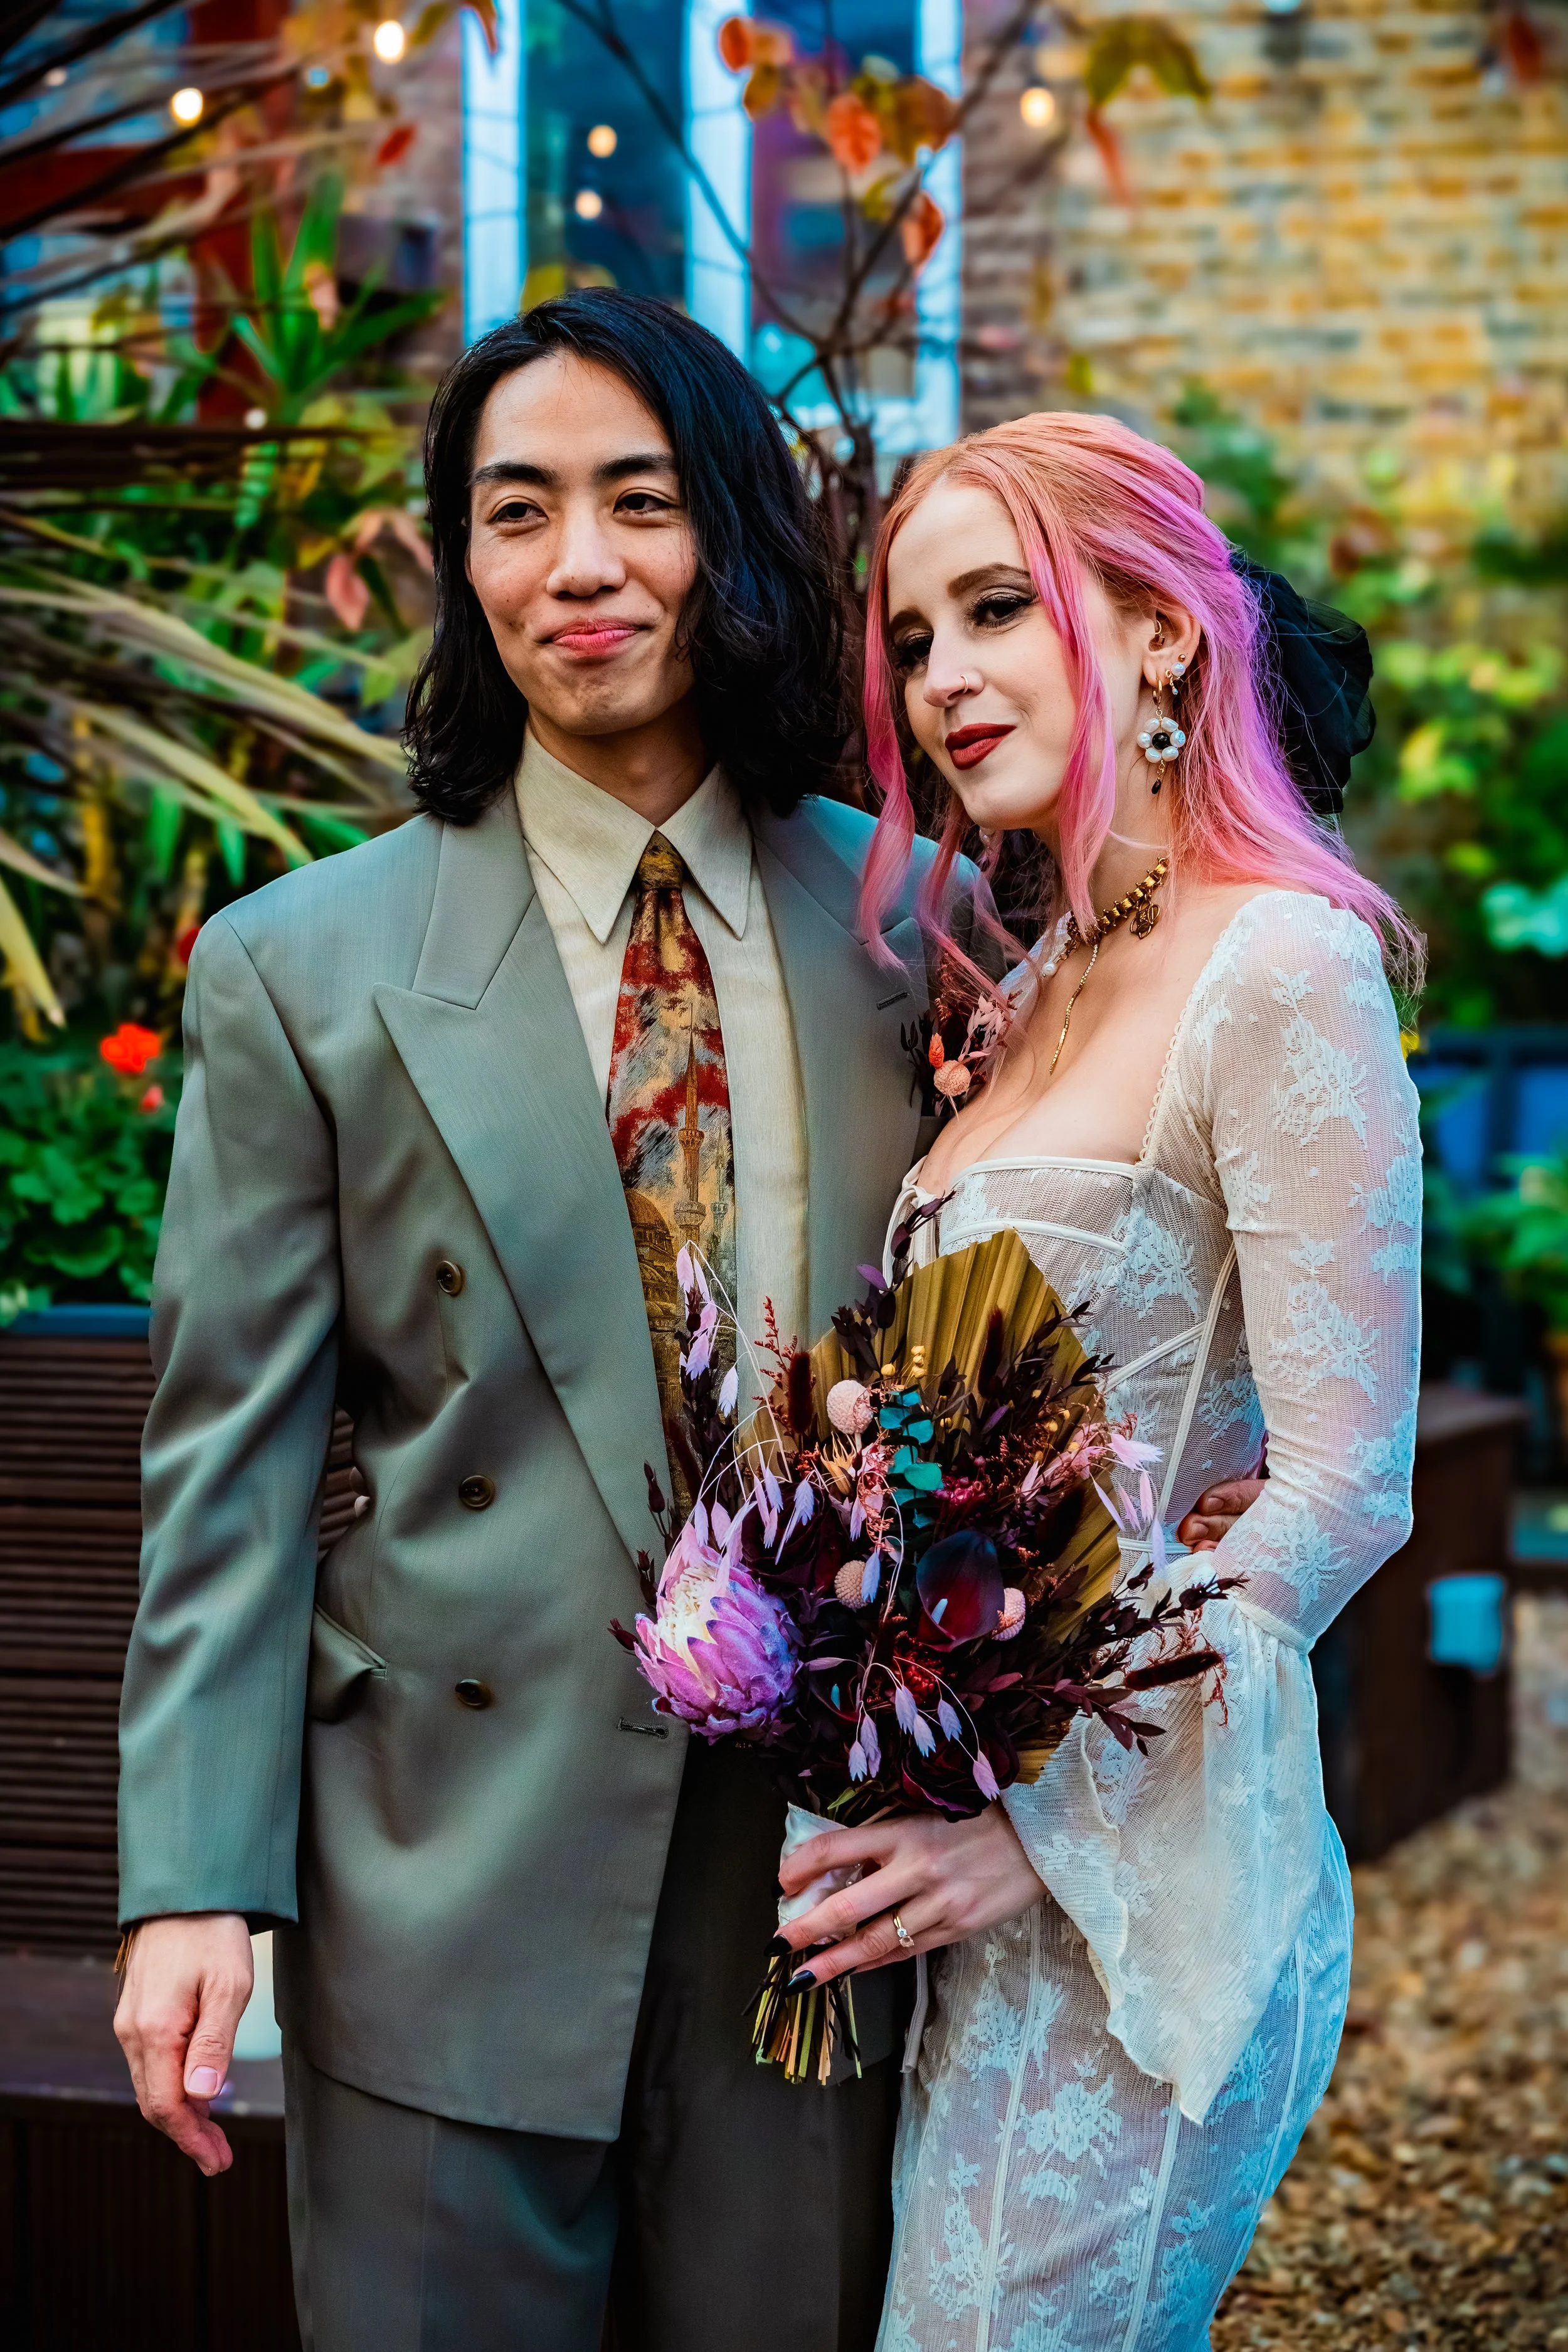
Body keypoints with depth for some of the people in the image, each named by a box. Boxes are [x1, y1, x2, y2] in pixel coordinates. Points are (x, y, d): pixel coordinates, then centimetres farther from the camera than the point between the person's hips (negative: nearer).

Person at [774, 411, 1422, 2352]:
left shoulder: (1278, 968, -13)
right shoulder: (1034, 994, 13)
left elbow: (1343, 1492, -16)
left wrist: (1044, 1818, -17)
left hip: (1140, 1862, -8)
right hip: (998, 1842, 8)